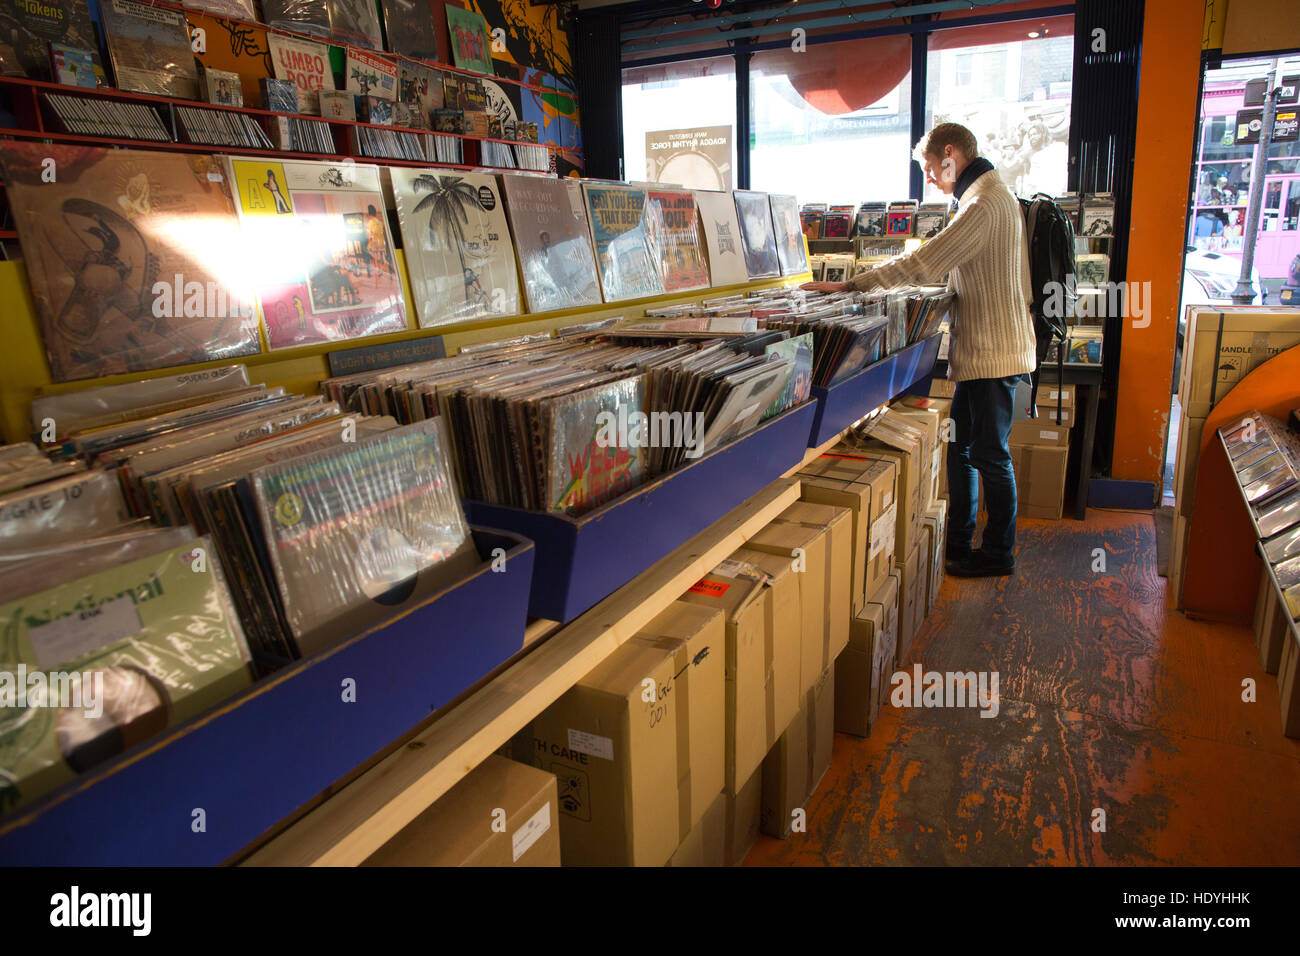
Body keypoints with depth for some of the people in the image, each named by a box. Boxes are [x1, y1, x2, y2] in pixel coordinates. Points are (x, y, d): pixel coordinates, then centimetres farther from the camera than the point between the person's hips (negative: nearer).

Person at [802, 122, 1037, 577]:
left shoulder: (985, 203, -19)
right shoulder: (988, 195, 16)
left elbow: (924, 264, -24)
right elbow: (942, 265, 22)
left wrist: (852, 284, -21)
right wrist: (904, 269, 11)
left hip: (992, 353, -10)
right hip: (981, 349, 10)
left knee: (989, 455, 1)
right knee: (959, 446, 15)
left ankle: (998, 554, 15)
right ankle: (957, 541, 27)